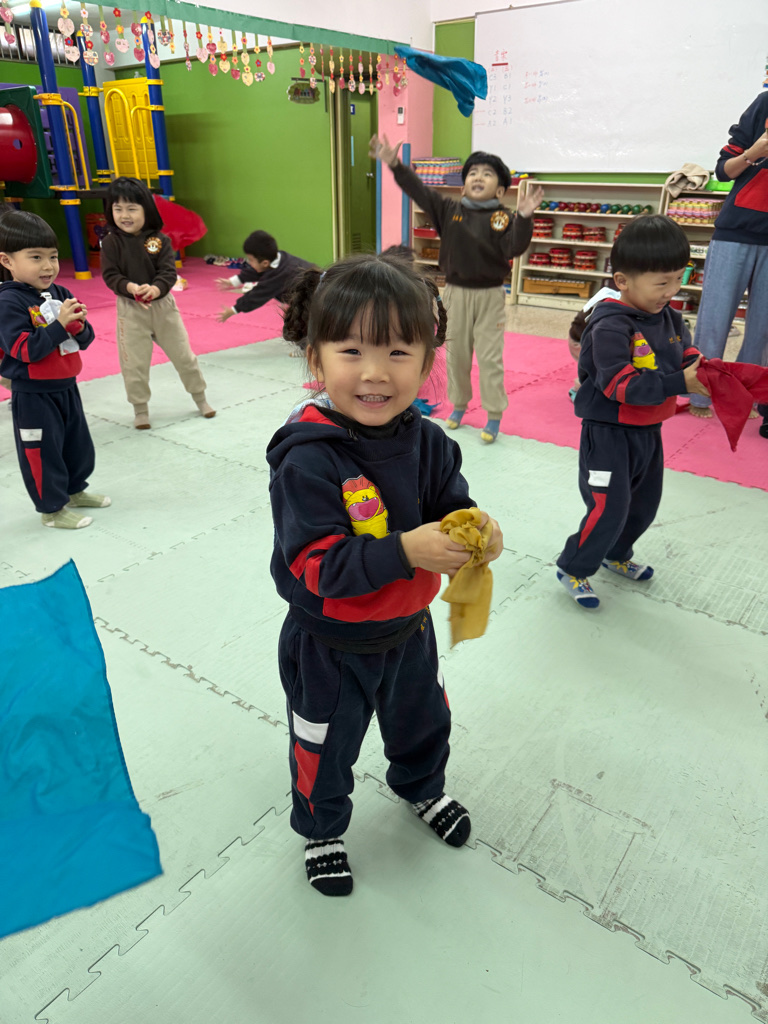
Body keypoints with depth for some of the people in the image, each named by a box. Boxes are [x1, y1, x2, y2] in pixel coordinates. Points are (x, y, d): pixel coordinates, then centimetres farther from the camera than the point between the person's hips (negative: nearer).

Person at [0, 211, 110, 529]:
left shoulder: (60, 294, 5)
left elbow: (85, 341, 7)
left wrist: (79, 325, -15)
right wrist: (59, 324, -26)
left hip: (66, 386, 7)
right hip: (33, 395, -7)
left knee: (79, 444, 20)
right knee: (42, 452, 5)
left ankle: (75, 490, 41)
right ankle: (52, 509, 19)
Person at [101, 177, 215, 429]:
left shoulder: (159, 240, -5)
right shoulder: (111, 243, -5)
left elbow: (169, 272, -12)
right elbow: (110, 275, -9)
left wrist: (155, 289, -32)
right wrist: (131, 288, -29)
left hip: (163, 304, 1)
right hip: (130, 308, 0)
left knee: (183, 354, 10)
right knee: (134, 363, 5)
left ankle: (200, 398, 28)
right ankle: (140, 409, 22)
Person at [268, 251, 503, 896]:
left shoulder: (428, 443, -12)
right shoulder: (308, 459, -30)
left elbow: (453, 509, -5)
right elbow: (316, 565, -32)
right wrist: (405, 551, -41)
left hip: (409, 628, 6)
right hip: (329, 647, -5)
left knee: (423, 722, 31)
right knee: (327, 750, 20)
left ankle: (421, 787, 64)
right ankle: (321, 828, 52)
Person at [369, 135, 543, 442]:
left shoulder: (503, 218, -8)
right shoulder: (449, 209, 0)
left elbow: (515, 248, -21)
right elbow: (419, 190, -4)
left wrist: (524, 218, -36)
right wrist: (394, 165, -13)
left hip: (489, 296, -3)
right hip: (455, 293, 3)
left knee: (490, 357, 1)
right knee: (456, 353, 13)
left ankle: (494, 416, 11)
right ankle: (459, 404, 31)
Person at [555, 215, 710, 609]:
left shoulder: (670, 319, 3)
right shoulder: (609, 327, -22)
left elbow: (688, 359, 7)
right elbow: (622, 385, -29)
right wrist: (680, 383, -33)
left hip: (648, 431, 8)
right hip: (609, 433, -8)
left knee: (645, 504, 21)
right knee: (609, 508, -5)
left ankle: (616, 554, 46)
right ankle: (573, 568, 17)